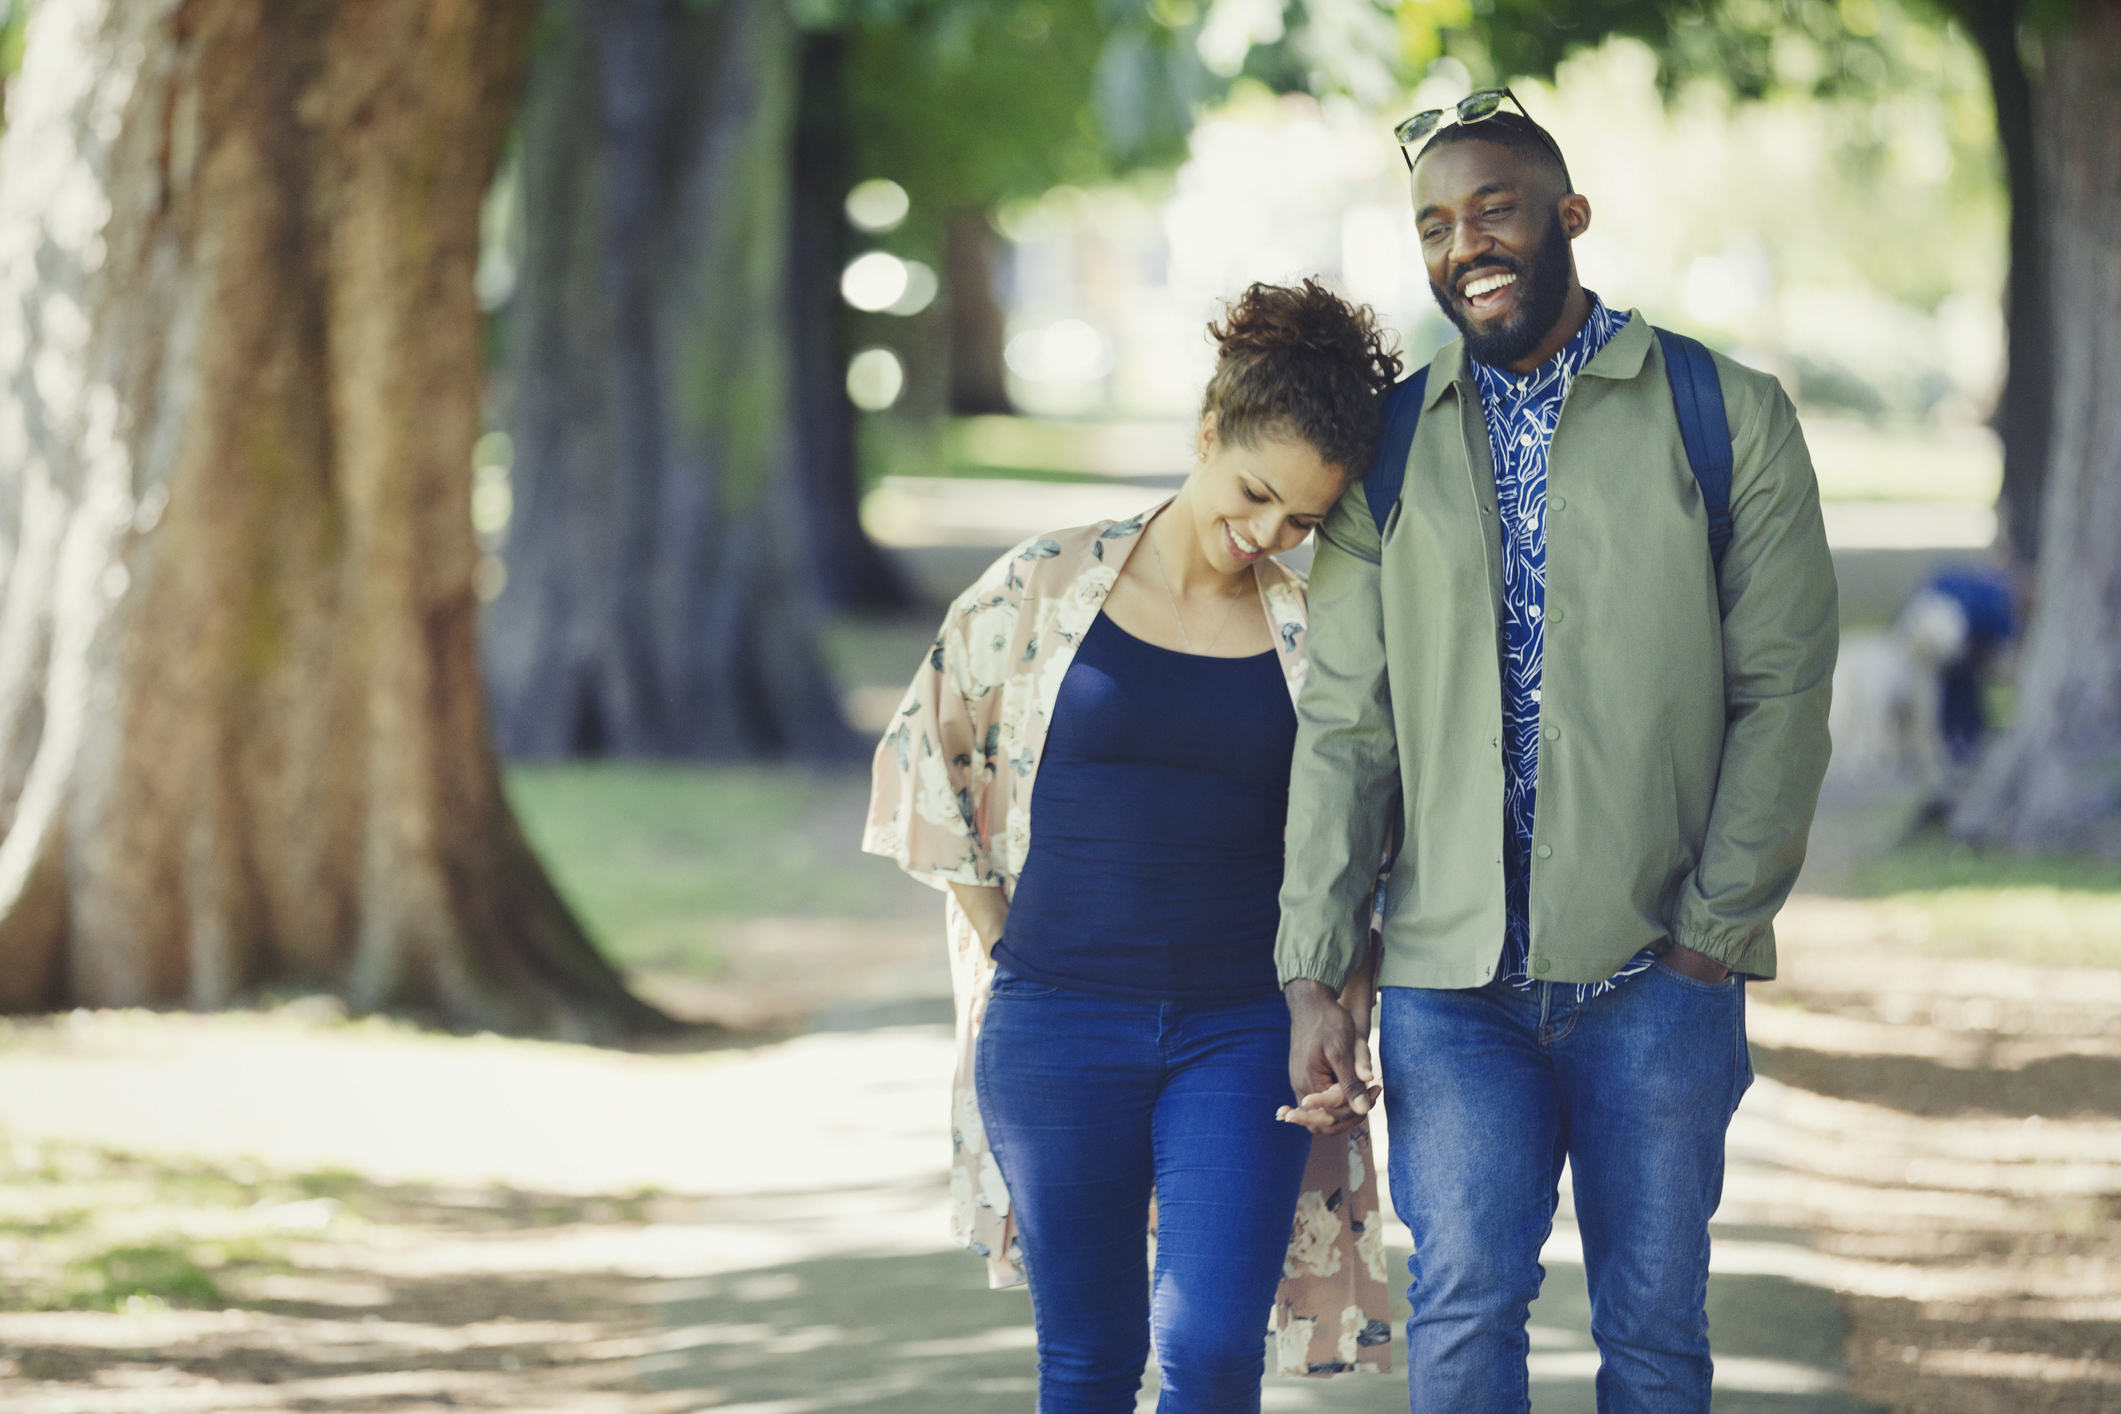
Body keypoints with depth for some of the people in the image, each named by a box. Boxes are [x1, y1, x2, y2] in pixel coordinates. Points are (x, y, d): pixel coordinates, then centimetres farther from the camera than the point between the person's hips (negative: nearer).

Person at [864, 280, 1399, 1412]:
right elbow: (926, 749, 8)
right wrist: (1001, 936, 6)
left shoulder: (1313, 634, 2)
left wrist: (1335, 983, 1)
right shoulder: (1049, 585, 0)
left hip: (1241, 1033, 0)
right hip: (1056, 1026, 0)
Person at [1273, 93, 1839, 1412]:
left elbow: (1783, 692, 0)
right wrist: (1316, 975, 1)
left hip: (1659, 970, -1)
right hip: (1451, 978, 1)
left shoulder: (1729, 418, 3)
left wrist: (1714, 933, -7)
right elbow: (1344, 729, 8)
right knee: (1463, 1308, -8)